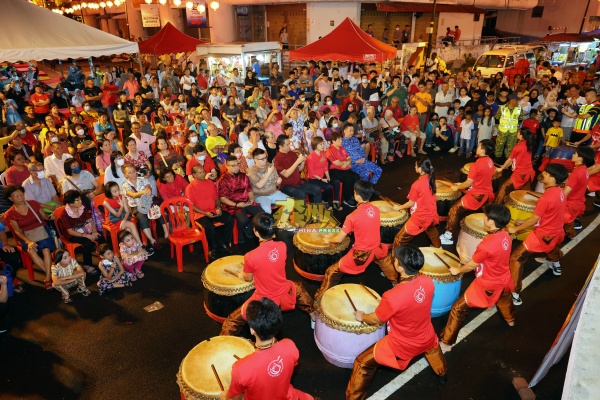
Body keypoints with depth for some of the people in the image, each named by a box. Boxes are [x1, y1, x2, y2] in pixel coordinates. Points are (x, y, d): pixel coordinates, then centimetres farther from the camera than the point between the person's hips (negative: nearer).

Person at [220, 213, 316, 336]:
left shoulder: (251, 257, -26)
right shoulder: (282, 246, -15)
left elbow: (248, 279, -5)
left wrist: (239, 274, 14)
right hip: (285, 296, 4)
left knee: (232, 322, 15)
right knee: (298, 286, 38)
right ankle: (313, 314, 50)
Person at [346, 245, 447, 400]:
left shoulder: (392, 296, -36)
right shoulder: (428, 281, -20)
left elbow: (375, 319, -17)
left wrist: (362, 317, 4)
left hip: (402, 347, -6)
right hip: (426, 339, 6)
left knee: (362, 363, 12)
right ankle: (442, 374, 66)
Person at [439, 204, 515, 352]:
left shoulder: (487, 245, -36)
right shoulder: (506, 236, -12)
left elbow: (471, 265, -21)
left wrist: (457, 270, -3)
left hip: (487, 285, -8)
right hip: (503, 280, 8)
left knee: (459, 308, 0)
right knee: (503, 299, 41)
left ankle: (446, 343, 8)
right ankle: (510, 319, 72)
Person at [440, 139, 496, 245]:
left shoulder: (477, 165, -22)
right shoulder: (490, 162, 3)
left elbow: (468, 183, -17)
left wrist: (457, 187, 0)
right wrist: (462, 184, 13)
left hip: (477, 196, -8)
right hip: (488, 195, 8)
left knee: (454, 210, -2)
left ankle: (448, 235, -1)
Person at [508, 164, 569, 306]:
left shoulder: (546, 198, -29)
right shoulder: (560, 192, -2)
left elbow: (534, 220, -23)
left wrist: (515, 229, -10)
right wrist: (524, 222, 7)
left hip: (542, 235, -9)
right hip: (555, 232, 9)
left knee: (516, 259, -7)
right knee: (552, 245, 45)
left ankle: (515, 295, -6)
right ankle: (556, 266, 72)